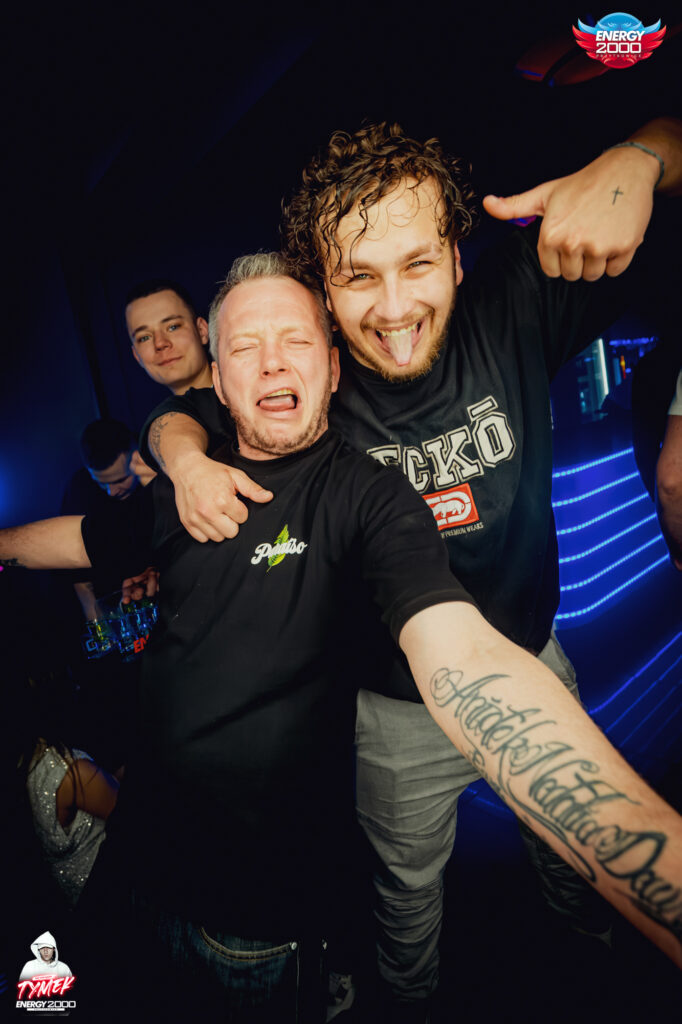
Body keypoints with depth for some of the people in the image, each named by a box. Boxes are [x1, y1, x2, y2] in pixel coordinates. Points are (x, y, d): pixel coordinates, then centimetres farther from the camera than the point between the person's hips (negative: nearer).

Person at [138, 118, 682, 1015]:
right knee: (409, 884, 27)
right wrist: (185, 457, -27)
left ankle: (586, 923, 73)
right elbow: (179, 413, -4)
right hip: (402, 710, -2)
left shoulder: (515, 309, -19)